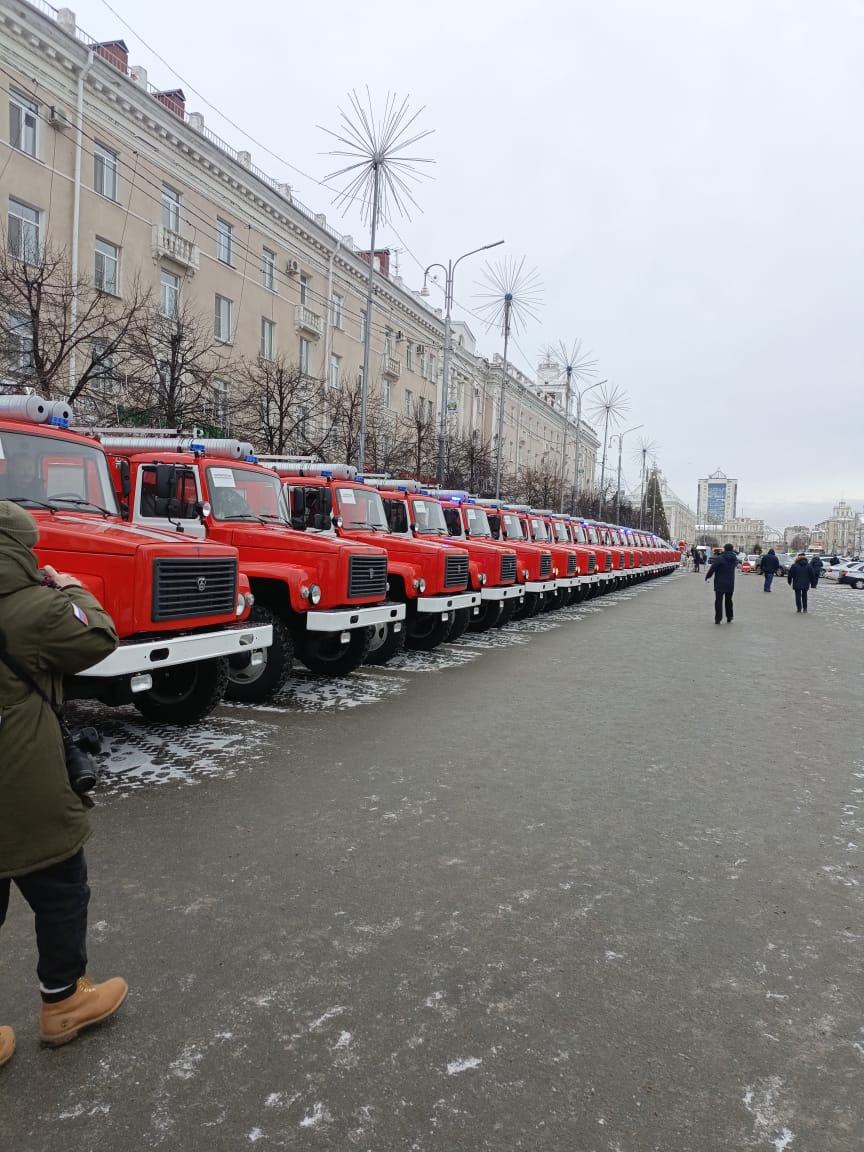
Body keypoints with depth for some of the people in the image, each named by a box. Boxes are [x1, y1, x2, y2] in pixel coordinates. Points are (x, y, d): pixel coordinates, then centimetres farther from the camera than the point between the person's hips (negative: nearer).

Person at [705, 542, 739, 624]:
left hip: (720, 584, -5)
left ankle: (718, 619, -3)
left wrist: (707, 577, -4)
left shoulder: (719, 558, -15)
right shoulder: (734, 559, 3)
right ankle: (729, 618, 24)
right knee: (728, 600, 17)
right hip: (730, 584, 5)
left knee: (718, 601, 0)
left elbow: (712, 568, -18)